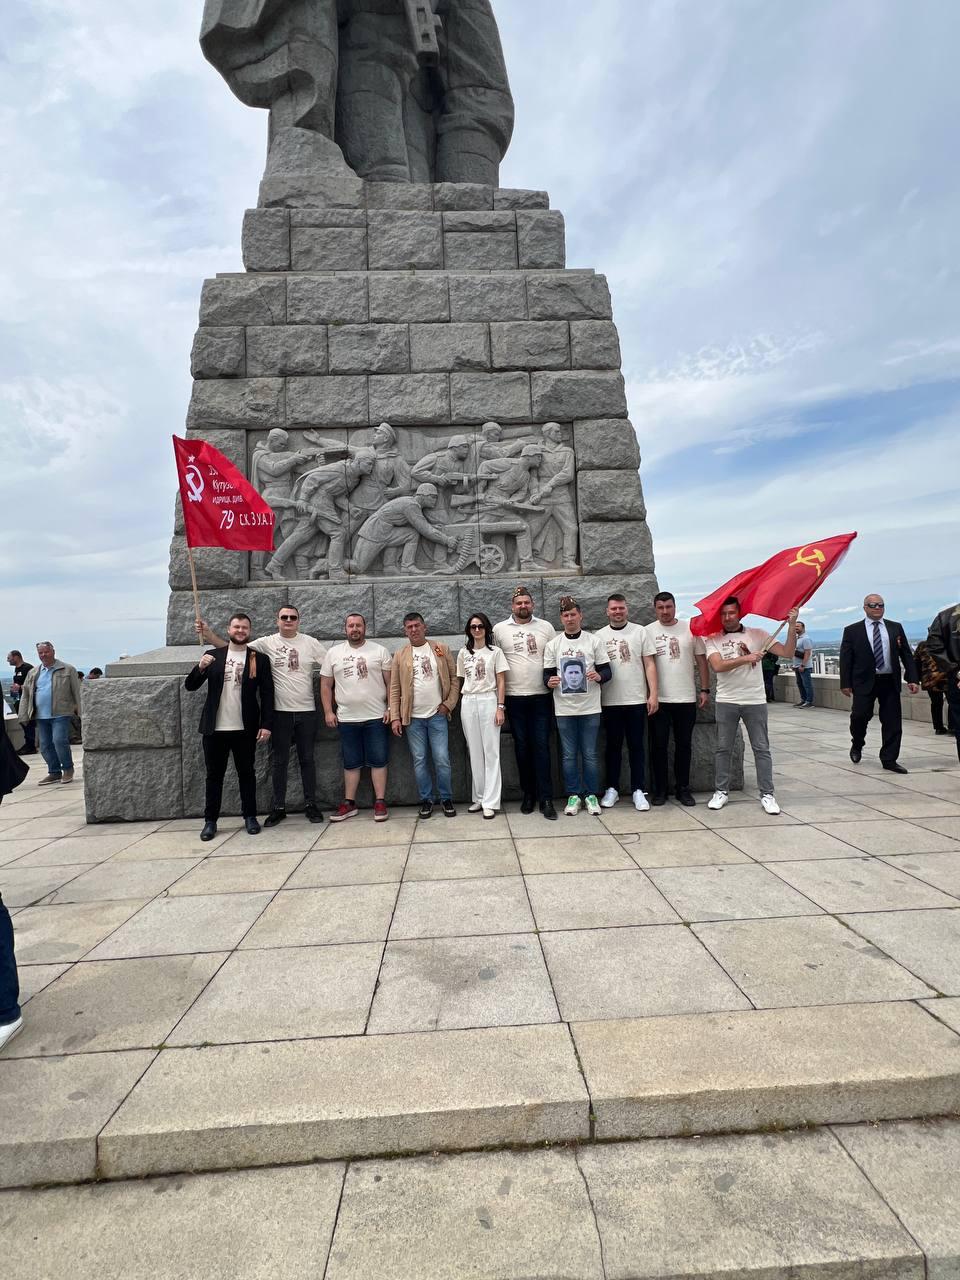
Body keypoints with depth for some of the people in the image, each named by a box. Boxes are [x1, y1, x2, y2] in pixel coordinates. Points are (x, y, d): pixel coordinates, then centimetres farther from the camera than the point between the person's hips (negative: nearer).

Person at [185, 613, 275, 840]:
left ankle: (250, 817, 21)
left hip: (245, 729, -1)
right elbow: (190, 686, 3)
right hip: (215, 729, 1)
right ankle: (210, 821, 19)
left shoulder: (260, 659, 1)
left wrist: (266, 724, -9)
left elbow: (267, 694, -1)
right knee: (214, 775, 9)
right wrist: (200, 668, -17)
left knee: (246, 773, 10)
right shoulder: (212, 656, 5)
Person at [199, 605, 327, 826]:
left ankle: (311, 805, 21)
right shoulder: (266, 643, 0)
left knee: (307, 759, 10)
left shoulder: (310, 643, 0)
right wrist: (208, 633, -12)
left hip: (307, 711, 0)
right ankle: (278, 807, 22)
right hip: (280, 712, 0)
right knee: (279, 761, 9)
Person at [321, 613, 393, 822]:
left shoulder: (380, 651, 1)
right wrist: (328, 711, 1)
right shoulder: (333, 653, 6)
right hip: (346, 719, 2)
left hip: (377, 717, -2)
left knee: (378, 761, 3)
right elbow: (326, 685, 8)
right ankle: (349, 804, 20)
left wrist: (391, 708, -7)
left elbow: (390, 682, 0)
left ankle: (380, 803, 11)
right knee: (351, 763, 11)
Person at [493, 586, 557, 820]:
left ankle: (546, 799, 2)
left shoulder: (545, 627, 6)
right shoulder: (499, 629, 3)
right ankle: (528, 794, 19)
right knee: (522, 747, 7)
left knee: (541, 746, -2)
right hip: (514, 698, 0)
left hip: (541, 697, 0)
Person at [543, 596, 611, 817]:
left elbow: (607, 670, 3)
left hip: (590, 708, -1)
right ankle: (573, 796, 18)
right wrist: (549, 681, -16)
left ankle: (591, 795, 18)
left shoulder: (594, 641, 3)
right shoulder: (553, 645, 5)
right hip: (564, 709, 1)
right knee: (569, 755, 7)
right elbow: (547, 674, 6)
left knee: (590, 754, 5)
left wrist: (599, 676, -19)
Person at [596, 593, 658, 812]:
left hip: (637, 700, -1)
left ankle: (638, 791, 15)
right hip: (610, 702, 1)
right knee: (613, 746, 10)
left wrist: (653, 694, -6)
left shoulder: (640, 631, 3)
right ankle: (612, 789, 20)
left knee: (636, 746, 6)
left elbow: (650, 665, 1)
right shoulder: (599, 636, 5)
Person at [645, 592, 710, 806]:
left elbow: (701, 660, 7)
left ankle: (683, 788, 22)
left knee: (684, 745, 10)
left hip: (686, 698, 1)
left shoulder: (690, 628, 4)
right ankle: (659, 789, 16)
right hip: (659, 699, -1)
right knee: (659, 745, 4)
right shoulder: (648, 631, 0)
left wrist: (705, 690, 2)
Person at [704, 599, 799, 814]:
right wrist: (746, 658, -20)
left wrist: (792, 626, -13)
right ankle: (721, 791, 19)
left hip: (755, 701, 0)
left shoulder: (757, 634, 3)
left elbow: (787, 652, -3)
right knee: (723, 748, 7)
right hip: (726, 701, 0)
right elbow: (717, 666, -16)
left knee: (761, 748, 4)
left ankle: (767, 794, 12)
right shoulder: (713, 640, 0)